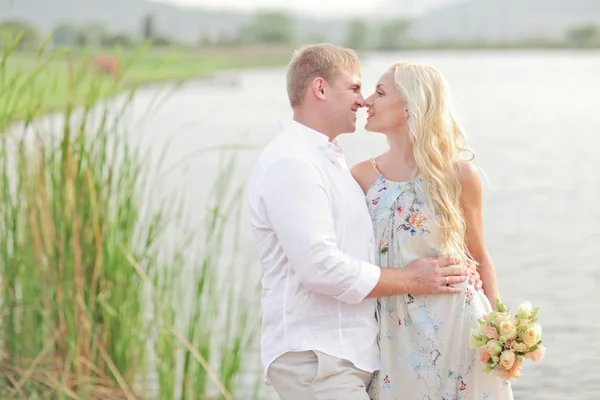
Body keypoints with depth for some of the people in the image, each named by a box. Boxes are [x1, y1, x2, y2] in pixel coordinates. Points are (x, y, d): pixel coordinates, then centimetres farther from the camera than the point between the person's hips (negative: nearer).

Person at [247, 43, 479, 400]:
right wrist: (411, 280, -12)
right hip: (314, 359, -10)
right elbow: (321, 267, -23)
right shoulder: (290, 164, -15)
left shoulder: (330, 160, 20)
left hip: (353, 354, 10)